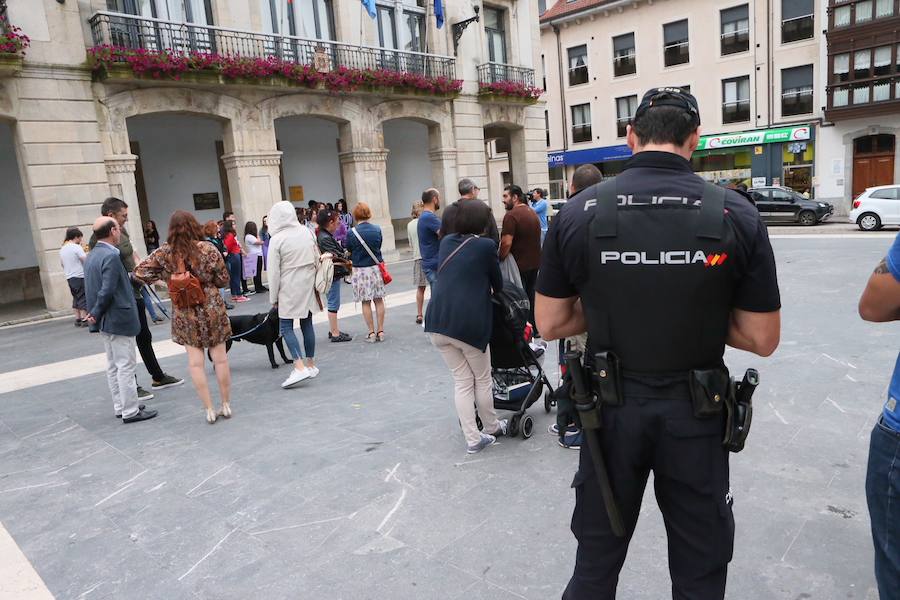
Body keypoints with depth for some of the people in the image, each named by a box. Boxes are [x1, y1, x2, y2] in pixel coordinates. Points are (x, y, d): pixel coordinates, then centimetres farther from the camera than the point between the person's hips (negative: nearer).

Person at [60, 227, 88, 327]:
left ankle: (77, 319, 14)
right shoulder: (76, 247, -12)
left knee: (76, 298, 13)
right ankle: (84, 319, -4)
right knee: (83, 297, -3)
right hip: (80, 277, -7)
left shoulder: (62, 249, 12)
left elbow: (62, 264, 19)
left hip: (69, 277, 7)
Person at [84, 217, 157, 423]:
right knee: (126, 365, -2)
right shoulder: (111, 256, -19)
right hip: (119, 320, -10)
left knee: (113, 365, 15)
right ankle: (130, 411, 5)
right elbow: (107, 291, -23)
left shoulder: (91, 256, 10)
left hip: (105, 321, 10)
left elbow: (102, 288, 13)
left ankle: (121, 406, 25)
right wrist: (96, 314, -11)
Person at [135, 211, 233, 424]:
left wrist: (162, 277, 8)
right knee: (220, 358, 10)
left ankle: (209, 409, 10)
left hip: (185, 312, 1)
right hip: (212, 308, -1)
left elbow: (139, 271, -4)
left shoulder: (165, 253, -6)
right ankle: (226, 405, 19)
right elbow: (223, 279, -4)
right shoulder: (208, 249, -10)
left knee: (196, 362, 7)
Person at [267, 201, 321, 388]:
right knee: (307, 324, 13)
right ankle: (311, 364, 19)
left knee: (286, 327, 1)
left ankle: (300, 367, -11)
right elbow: (316, 258, 9)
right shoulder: (307, 232, 2)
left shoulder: (277, 239, -12)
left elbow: (274, 272, -9)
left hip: (289, 289, -5)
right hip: (308, 284, 5)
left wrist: (273, 297, 0)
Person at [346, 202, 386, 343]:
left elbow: (348, 252, -1)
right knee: (378, 300, 10)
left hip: (360, 270, -2)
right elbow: (379, 247, 7)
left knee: (366, 302, 6)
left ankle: (371, 332, 9)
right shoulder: (377, 230, -2)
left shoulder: (351, 233, -12)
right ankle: (380, 331, 14)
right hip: (376, 268, 3)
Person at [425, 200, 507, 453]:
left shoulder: (446, 242, 11)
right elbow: (498, 283, 7)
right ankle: (491, 427, 34)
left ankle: (473, 439, 16)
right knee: (482, 379, 16)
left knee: (462, 381, 14)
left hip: (438, 321, 5)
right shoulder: (486, 246, -3)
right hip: (470, 323, -4)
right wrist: (489, 289, 31)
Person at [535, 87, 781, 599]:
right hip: (695, 410, 0)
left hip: (612, 405, 1)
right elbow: (763, 340, -7)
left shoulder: (577, 214, -10)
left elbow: (551, 325, -4)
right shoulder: (736, 214, -11)